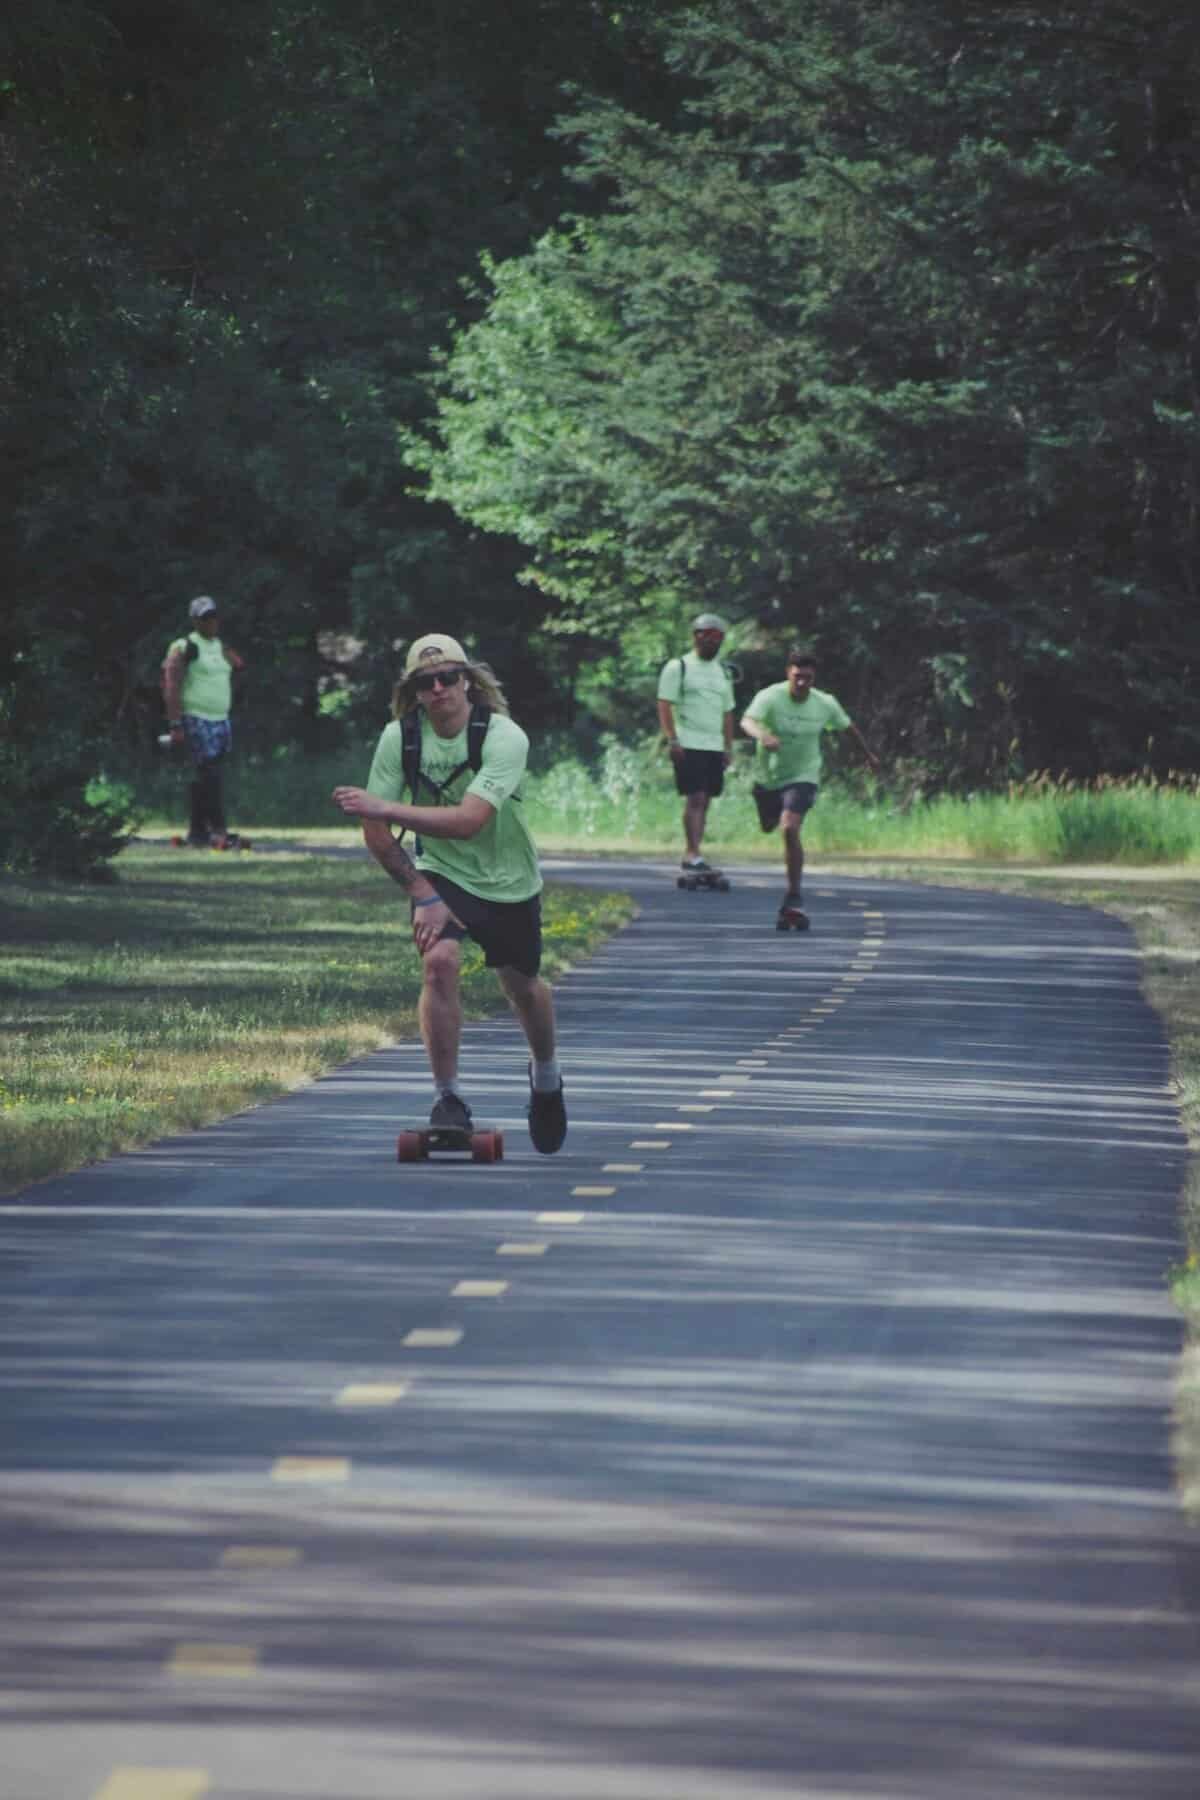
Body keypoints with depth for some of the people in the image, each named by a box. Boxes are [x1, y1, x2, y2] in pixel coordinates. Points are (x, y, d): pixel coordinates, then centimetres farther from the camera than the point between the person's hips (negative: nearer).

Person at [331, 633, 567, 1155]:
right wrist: (422, 894, -16)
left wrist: (386, 807, -39)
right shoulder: (399, 737, -16)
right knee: (439, 962, -24)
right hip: (439, 875, 1)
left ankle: (545, 1078, 45)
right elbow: (376, 832, -10)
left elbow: (468, 821, -36)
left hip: (508, 881, -1)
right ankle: (447, 1099, -14)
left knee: (523, 986, 14)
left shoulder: (504, 738, -26)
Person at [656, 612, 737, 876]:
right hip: (688, 745, -6)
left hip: (714, 746, 6)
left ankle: (690, 855, 7)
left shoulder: (722, 672, 19)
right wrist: (672, 740, -16)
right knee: (695, 798, -15)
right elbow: (664, 705, -6)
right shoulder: (678, 667, 0)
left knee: (704, 801, 4)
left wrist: (728, 748, 15)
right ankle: (693, 854, -18)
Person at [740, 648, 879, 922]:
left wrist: (868, 753, 22)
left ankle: (794, 897, -16)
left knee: (790, 830, -23)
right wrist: (763, 735, -61)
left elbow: (849, 725, 8)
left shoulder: (824, 704, -12)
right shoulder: (770, 697, -20)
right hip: (769, 776, 2)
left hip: (803, 776, -2)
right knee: (768, 827, 24)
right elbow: (747, 721, -38)